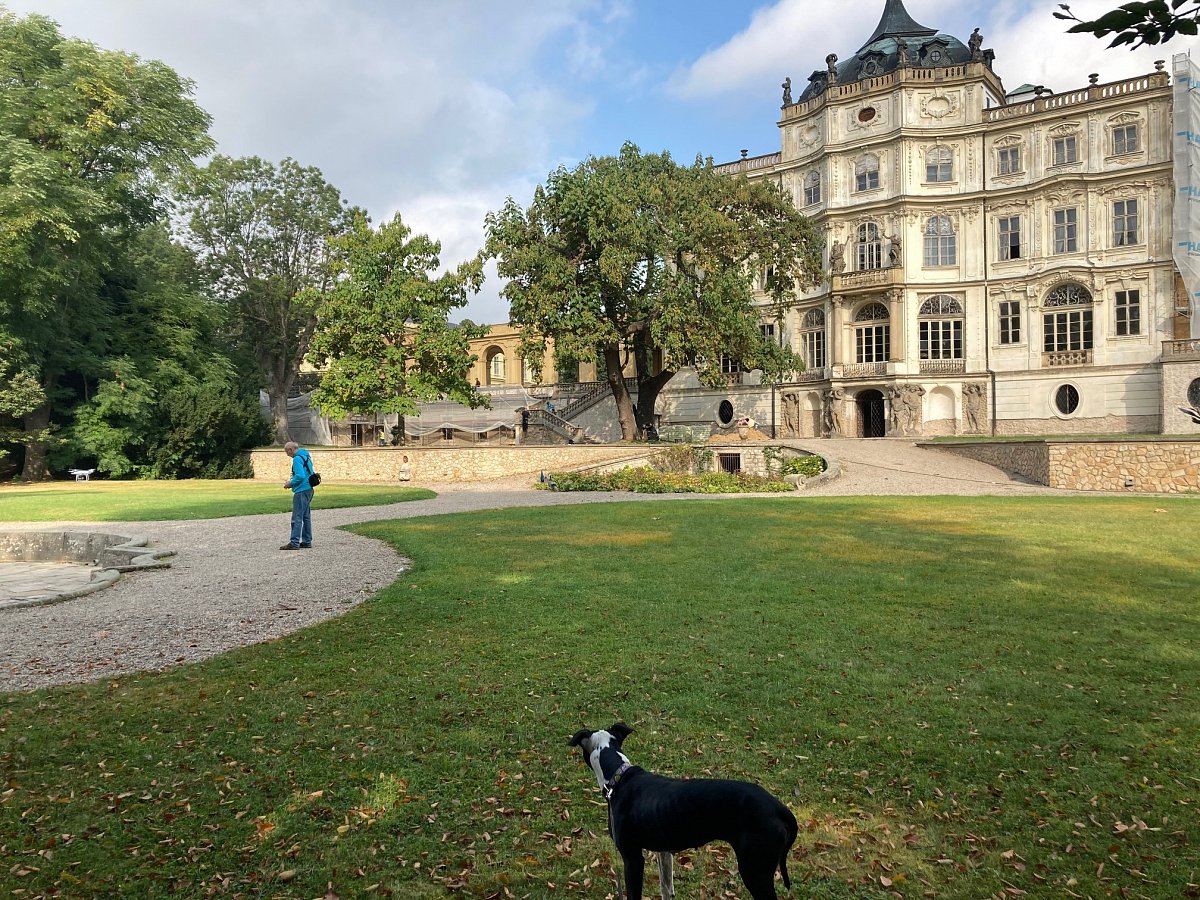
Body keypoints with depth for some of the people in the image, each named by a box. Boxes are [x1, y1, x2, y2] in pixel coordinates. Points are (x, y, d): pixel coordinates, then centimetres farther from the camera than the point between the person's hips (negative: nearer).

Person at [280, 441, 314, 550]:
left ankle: (294, 543, -6)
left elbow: (300, 476, -24)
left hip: (301, 491, -10)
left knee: (297, 518, -7)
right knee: (306, 517, 14)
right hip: (309, 489, 10)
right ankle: (307, 542, 18)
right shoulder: (306, 456, 16)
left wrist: (291, 483, -8)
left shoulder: (297, 459, -14)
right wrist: (292, 481, 16)